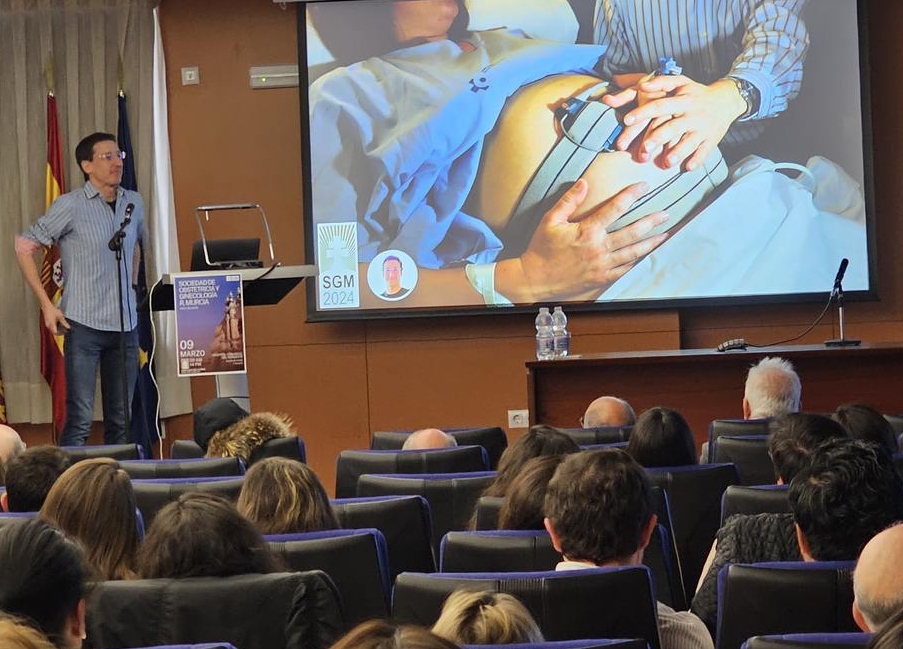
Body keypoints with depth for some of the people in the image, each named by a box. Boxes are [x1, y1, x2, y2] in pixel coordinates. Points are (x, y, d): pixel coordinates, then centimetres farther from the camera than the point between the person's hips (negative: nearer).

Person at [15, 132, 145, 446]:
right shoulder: (70, 205, -6)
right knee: (80, 419, -8)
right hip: (84, 325, -5)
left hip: (126, 324, 5)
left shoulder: (134, 203, 10)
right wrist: (46, 304, -7)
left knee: (120, 419, 8)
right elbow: (24, 246, -2)